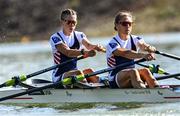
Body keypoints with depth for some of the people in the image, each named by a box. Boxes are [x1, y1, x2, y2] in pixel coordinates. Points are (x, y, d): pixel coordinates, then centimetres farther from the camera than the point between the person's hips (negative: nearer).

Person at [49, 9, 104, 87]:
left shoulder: (79, 35, 8)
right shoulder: (55, 38, -9)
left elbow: (88, 45, -15)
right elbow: (67, 52, -27)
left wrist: (96, 47, -40)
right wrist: (83, 52, -46)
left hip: (74, 73, 5)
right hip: (59, 77, -5)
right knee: (78, 73, -32)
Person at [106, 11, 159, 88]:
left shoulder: (135, 40, 7)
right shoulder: (112, 44, -11)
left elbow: (142, 44, -16)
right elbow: (126, 54, -31)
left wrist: (150, 49, -41)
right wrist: (143, 55, -48)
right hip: (115, 81, -5)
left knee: (145, 71, -26)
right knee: (133, 71, -33)